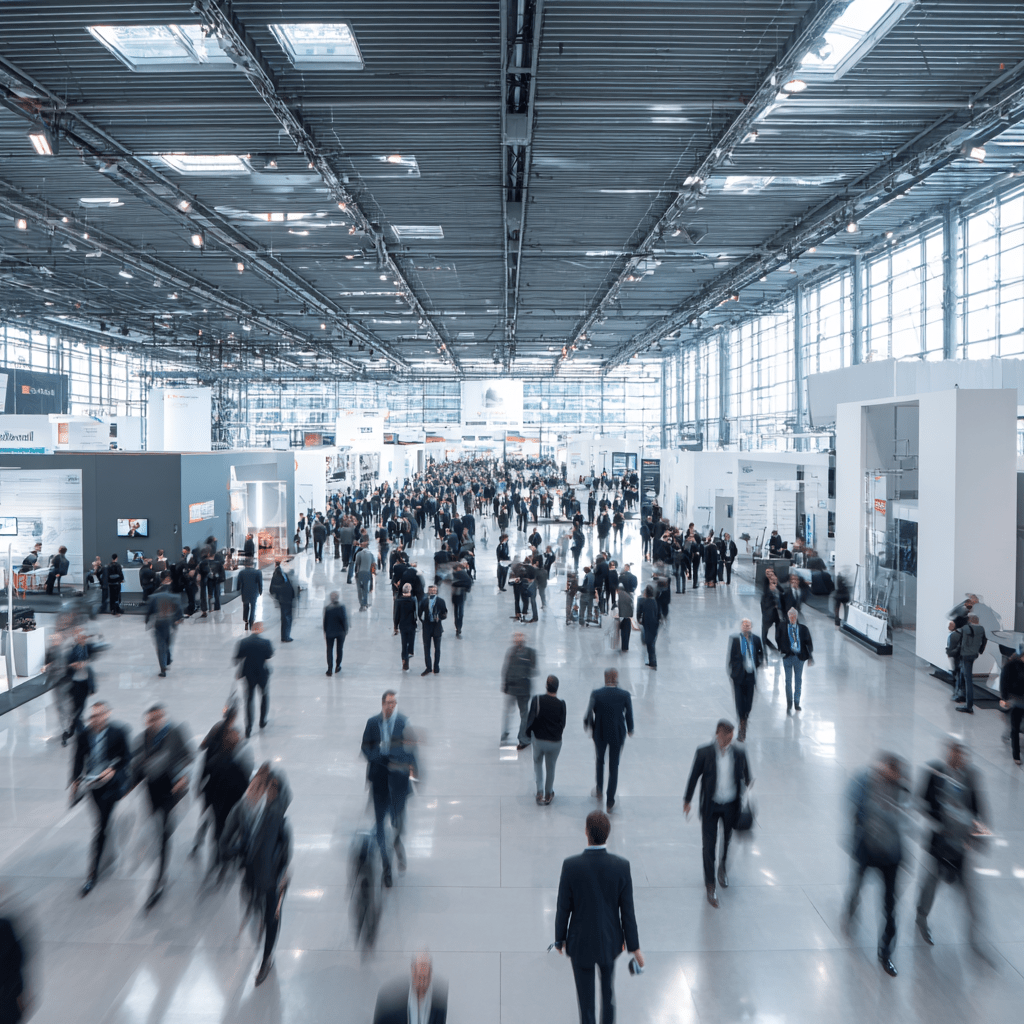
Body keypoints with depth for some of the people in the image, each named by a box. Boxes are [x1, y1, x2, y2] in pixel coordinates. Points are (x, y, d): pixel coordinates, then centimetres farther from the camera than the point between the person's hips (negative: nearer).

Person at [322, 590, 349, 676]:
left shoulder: (327, 607, -10)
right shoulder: (342, 607, -15)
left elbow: (325, 620, -3)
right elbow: (344, 620, -12)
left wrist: (325, 632, 7)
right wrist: (346, 630, 2)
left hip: (330, 632, 0)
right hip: (340, 632, 0)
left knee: (329, 650, 8)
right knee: (339, 649, 16)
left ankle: (329, 669, 3)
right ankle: (337, 666, 25)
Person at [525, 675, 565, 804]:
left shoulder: (537, 700, -15)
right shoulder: (561, 704, -12)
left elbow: (531, 719, -14)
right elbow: (562, 724, -8)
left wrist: (528, 734, 1)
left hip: (539, 739, 0)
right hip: (555, 742, 0)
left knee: (537, 762, 26)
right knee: (551, 767, 19)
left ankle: (540, 791, 16)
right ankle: (548, 795, 35)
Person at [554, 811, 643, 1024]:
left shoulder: (571, 866, -25)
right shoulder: (621, 866, -21)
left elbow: (563, 908, -14)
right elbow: (627, 911, -13)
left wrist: (559, 939, 4)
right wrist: (634, 946, 1)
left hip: (580, 943, -2)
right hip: (610, 940, 2)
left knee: (585, 998, 17)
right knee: (608, 985, 32)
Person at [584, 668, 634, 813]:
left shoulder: (596, 694, -19)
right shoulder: (625, 695, -16)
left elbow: (589, 713, -13)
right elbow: (629, 715, -5)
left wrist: (588, 724, 9)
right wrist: (630, 729, 15)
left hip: (600, 734, 0)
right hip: (617, 734, 0)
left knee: (599, 760, 28)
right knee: (614, 766, 14)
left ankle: (599, 790, 41)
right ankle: (610, 802, 19)